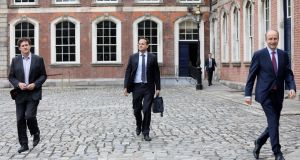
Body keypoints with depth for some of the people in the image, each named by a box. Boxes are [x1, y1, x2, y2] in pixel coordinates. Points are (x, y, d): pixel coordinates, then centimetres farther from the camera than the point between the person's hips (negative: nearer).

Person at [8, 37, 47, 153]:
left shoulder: (38, 59, 2)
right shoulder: (15, 60, 6)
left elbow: (43, 75, 3)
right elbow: (11, 77, 8)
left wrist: (35, 84, -12)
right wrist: (18, 84, -11)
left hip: (33, 94, -3)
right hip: (20, 94, 3)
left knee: (29, 116, -16)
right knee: (20, 119, 2)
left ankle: (35, 134, 14)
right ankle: (24, 144, 12)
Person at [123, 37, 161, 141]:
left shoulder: (152, 58, 3)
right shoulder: (133, 57, 6)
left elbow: (156, 73, 4)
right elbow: (128, 72, 5)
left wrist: (158, 88, 0)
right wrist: (126, 87, -2)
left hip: (148, 87, -1)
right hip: (136, 86, 1)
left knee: (147, 110, -5)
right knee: (137, 110, 9)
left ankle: (146, 133, 6)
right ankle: (139, 126, 36)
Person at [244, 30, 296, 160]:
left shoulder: (283, 55, 8)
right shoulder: (259, 55, -4)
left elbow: (288, 74, 5)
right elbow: (251, 75, -3)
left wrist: (292, 87, -13)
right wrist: (248, 94, -6)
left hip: (278, 95, 5)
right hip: (265, 94, -5)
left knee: (274, 124, 10)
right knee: (273, 123, -10)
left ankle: (259, 142, 33)